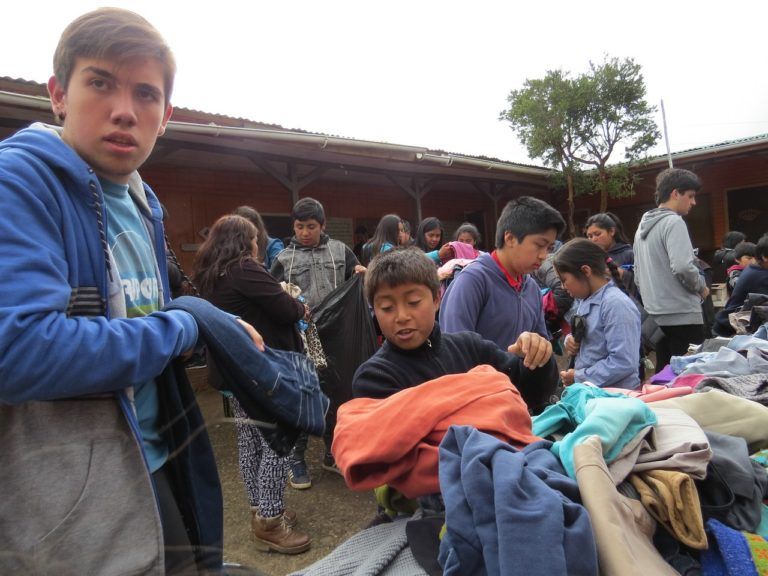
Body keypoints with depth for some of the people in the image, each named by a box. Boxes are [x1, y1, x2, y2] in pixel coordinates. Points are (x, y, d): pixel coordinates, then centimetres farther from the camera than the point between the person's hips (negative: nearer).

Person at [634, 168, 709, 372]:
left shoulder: (643, 225, 15)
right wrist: (702, 287, -5)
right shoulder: (673, 221, -11)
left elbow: (637, 274, 19)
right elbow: (682, 267, -23)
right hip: (682, 315, -8)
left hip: (655, 315, 8)